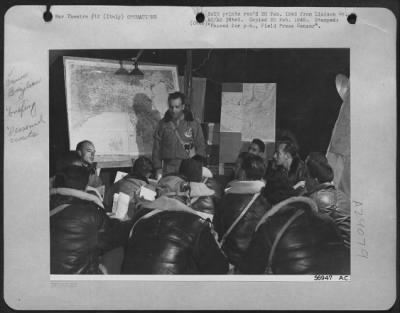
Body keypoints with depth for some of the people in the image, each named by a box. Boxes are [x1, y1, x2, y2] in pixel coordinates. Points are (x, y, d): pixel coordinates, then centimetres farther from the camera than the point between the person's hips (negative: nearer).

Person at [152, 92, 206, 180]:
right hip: (168, 170, 1)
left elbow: (201, 147, 8)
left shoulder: (194, 124, 7)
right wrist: (158, 168, 4)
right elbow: (156, 148, 11)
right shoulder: (163, 124, 10)